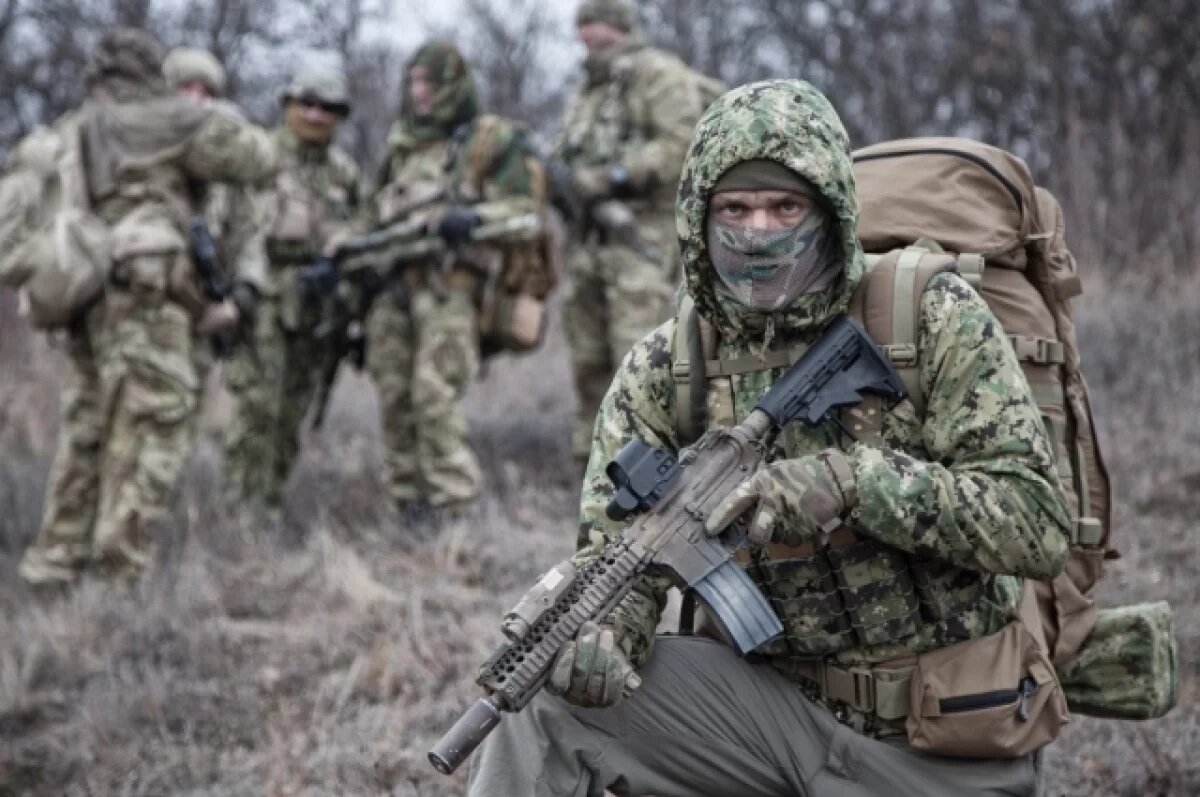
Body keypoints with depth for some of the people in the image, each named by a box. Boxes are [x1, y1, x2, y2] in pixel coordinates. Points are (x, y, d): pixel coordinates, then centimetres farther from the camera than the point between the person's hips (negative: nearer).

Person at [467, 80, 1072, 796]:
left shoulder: (935, 322, -11)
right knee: (541, 691, -15)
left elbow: (1040, 524, -17)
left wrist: (851, 479, -28)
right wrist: (600, 628, -27)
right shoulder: (664, 368, -1)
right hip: (773, 702, 3)